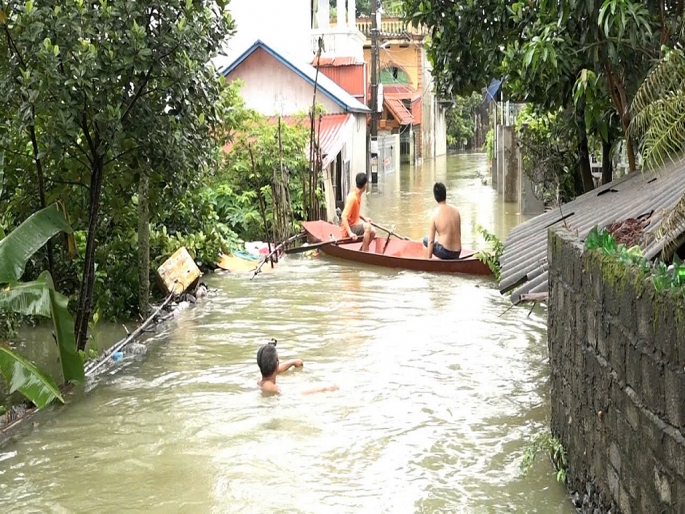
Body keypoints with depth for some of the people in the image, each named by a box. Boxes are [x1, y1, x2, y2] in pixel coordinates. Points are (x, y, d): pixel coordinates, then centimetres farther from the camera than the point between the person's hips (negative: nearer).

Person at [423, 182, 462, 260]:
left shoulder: (434, 214, -11)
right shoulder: (455, 210, 2)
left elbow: (431, 241, -8)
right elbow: (459, 234, 12)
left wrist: (428, 259, -1)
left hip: (444, 252, -5)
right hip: (457, 253, 5)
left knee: (426, 240, 22)